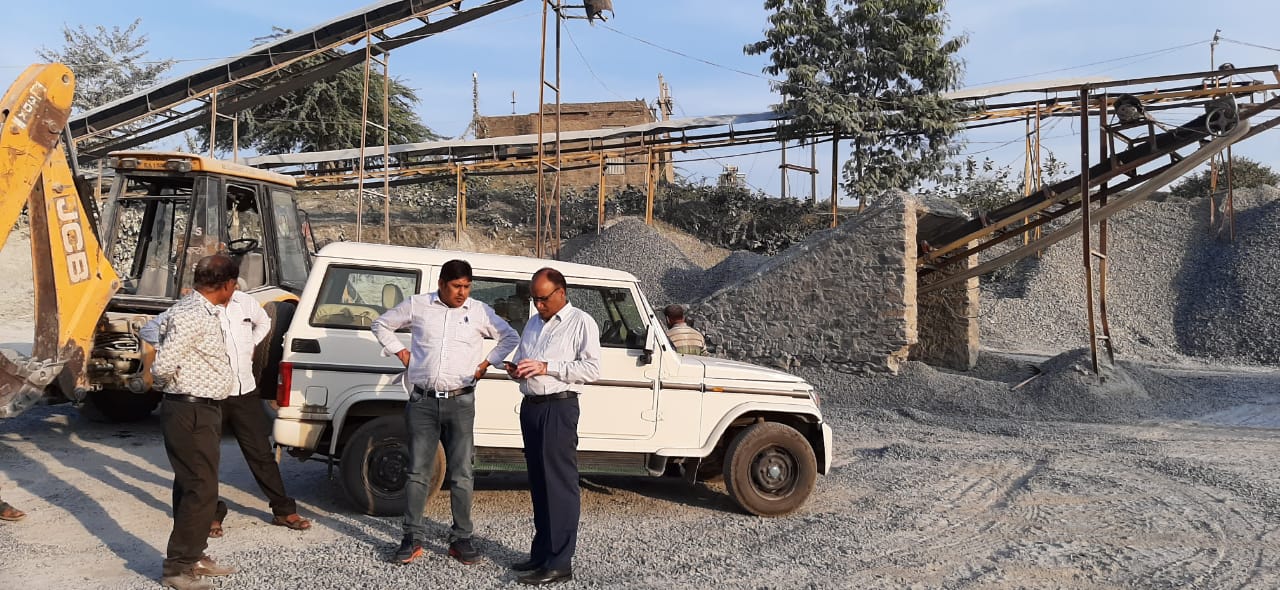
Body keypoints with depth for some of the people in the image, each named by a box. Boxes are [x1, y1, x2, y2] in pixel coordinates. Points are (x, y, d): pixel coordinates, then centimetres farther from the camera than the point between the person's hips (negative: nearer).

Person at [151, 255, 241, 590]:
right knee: (201, 490, -6)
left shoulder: (206, 311, 10)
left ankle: (194, 556, 28)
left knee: (192, 486, 17)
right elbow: (162, 367, -23)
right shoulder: (191, 316, -21)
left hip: (204, 411, 10)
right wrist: (169, 386, -5)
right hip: (191, 413, -10)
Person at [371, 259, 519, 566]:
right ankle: (413, 538, 10)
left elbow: (511, 337, 17)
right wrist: (400, 352, 6)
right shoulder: (417, 305, 5)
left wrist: (487, 363, 6)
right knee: (418, 471, 3)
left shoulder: (480, 312, 6)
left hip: (460, 403, 0)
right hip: (423, 402, 0)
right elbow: (381, 324, 17)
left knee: (461, 474, 2)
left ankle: (461, 540, 11)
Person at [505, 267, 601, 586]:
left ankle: (559, 563, -4)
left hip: (558, 408, -8)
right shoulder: (533, 323, 19)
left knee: (560, 484, -6)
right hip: (530, 405, 8)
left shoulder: (581, 323, -3)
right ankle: (541, 553, 22)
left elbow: (591, 368, -13)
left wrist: (547, 367, -20)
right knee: (538, 483, 13)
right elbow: (522, 358, 27)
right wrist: (516, 369, 3)